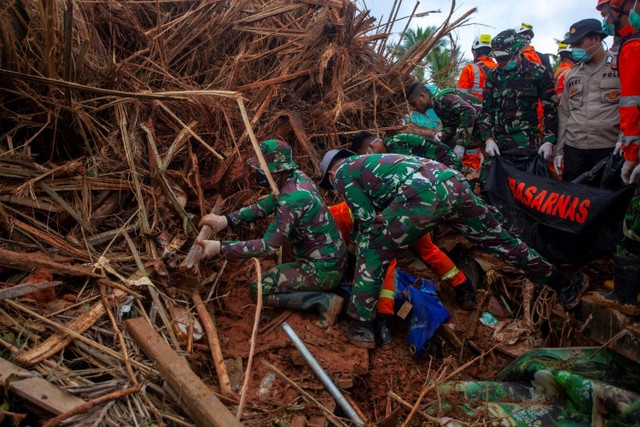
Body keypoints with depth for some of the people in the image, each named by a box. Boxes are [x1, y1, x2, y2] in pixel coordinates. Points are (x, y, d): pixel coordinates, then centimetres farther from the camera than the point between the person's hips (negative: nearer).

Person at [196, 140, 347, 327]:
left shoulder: (291, 199, -27)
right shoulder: (298, 177, 0)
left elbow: (268, 246, -24)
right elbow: (265, 206, 10)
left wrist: (220, 248, -23)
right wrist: (226, 219, 0)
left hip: (322, 270, -9)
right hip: (336, 259, 9)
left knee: (260, 290, -1)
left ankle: (324, 301, -7)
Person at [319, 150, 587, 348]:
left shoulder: (343, 174, 17)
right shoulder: (370, 161, 39)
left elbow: (368, 221, 9)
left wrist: (358, 254, 23)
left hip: (423, 195, -8)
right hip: (453, 181, 8)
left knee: (372, 253, 7)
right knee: (500, 240, 21)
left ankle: (359, 328, 9)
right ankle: (565, 287, 35)